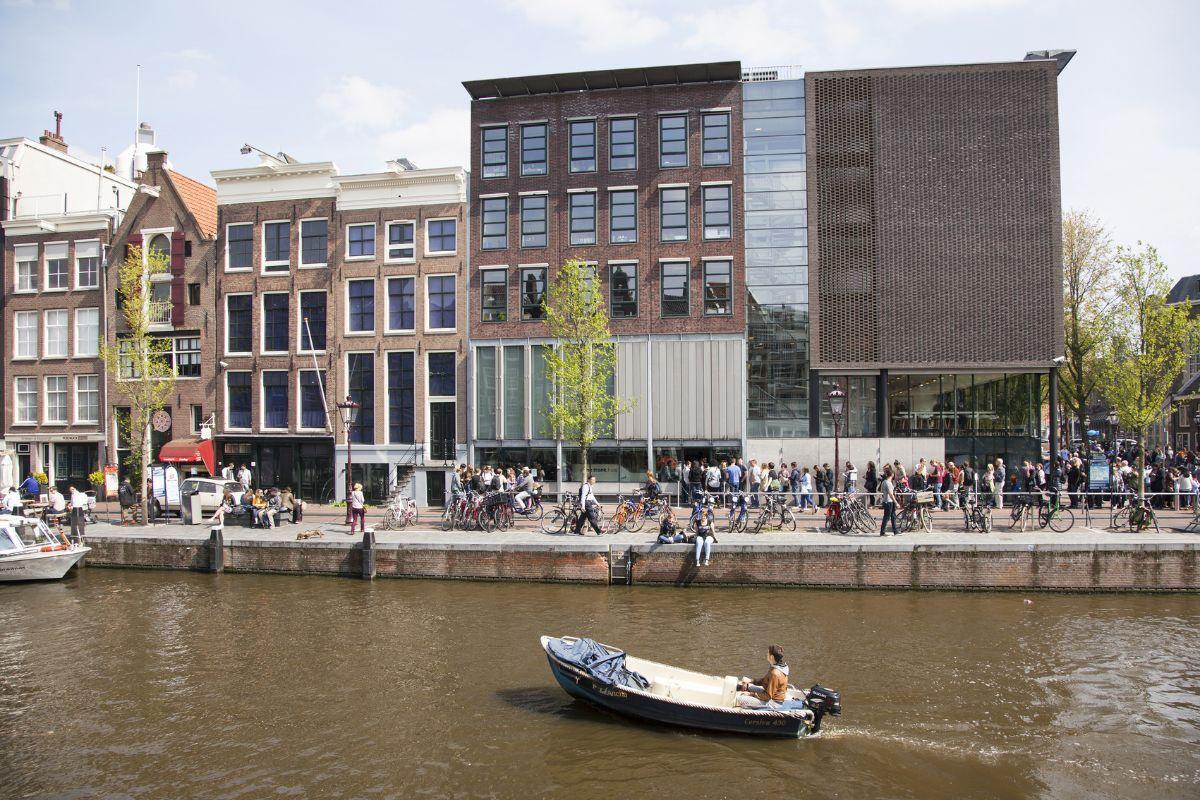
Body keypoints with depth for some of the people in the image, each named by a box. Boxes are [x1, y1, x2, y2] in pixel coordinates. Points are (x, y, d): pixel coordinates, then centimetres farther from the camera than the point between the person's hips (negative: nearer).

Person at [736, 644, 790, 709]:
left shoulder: (775, 673, -30)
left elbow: (768, 696, -25)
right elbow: (765, 680, 13)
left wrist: (751, 694, -18)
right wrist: (751, 681, 4)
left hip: (773, 702, -10)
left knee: (739, 699, -16)